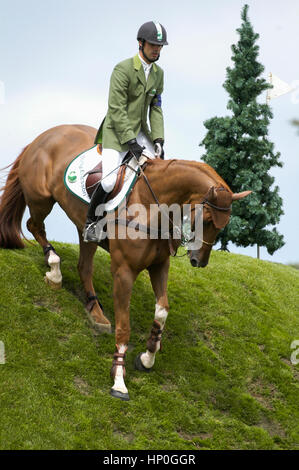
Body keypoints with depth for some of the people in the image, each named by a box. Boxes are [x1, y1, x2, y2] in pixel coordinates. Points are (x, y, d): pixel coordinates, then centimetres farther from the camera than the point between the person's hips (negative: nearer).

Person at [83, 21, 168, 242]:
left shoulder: (159, 73, 7)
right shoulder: (123, 69, -15)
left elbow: (156, 109, 9)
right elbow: (116, 109, -19)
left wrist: (158, 140, -5)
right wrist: (130, 142, -23)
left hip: (140, 131, 7)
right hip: (117, 132, -7)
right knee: (110, 181, -20)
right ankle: (91, 221, 3)